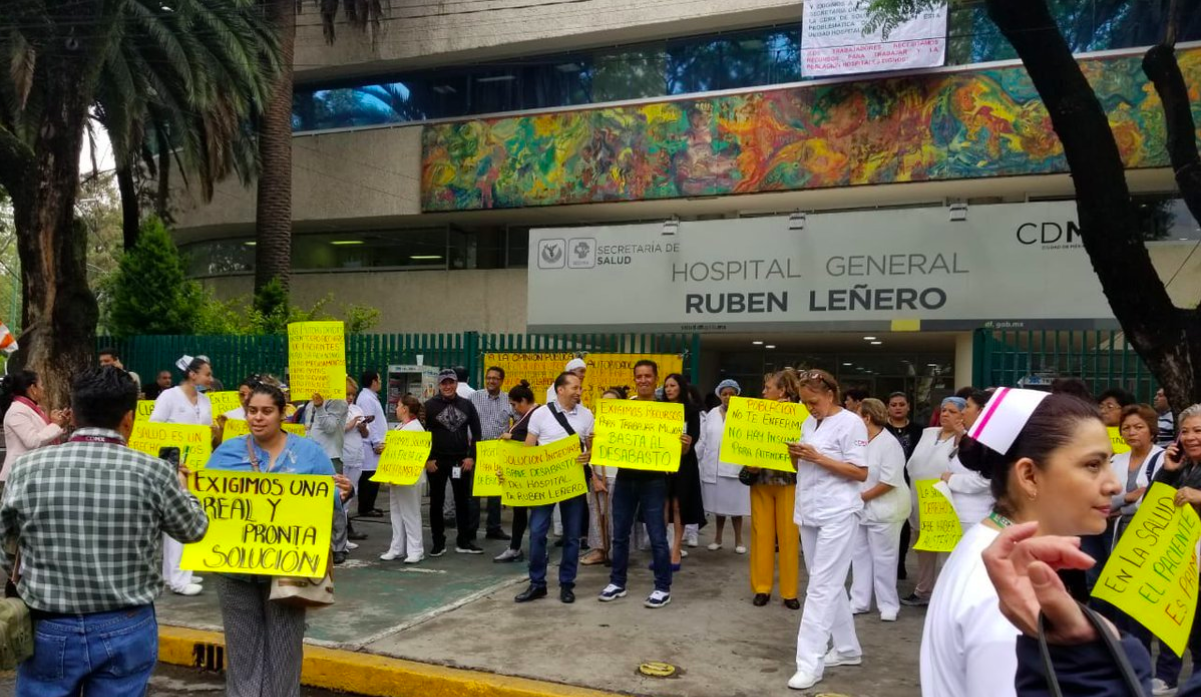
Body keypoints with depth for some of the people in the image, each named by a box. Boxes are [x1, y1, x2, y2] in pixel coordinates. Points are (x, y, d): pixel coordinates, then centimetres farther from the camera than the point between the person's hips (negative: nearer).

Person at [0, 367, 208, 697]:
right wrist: (181, 487, 25)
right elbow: (194, 529, 5)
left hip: (49, 631, 1)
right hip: (127, 630, -1)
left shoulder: (27, 468, -8)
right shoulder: (153, 472, -12)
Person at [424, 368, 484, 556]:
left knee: (463, 501, 8)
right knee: (436, 502, 4)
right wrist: (427, 459, -8)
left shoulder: (466, 405, 5)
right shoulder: (430, 405, -2)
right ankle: (438, 543, 13)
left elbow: (476, 433, 6)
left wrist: (471, 457, -3)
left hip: (461, 461, 2)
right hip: (437, 462, -2)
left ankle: (464, 542, 17)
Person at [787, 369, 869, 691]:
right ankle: (847, 649, 28)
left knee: (821, 587, -8)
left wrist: (818, 458, -20)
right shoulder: (809, 422, 12)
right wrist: (795, 455, -5)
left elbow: (860, 472, -14)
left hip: (837, 515, -8)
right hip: (809, 513, 8)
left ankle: (810, 663, -6)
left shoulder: (851, 423, -10)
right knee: (829, 584, 15)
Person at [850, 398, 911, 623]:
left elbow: (889, 481, -20)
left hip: (883, 509, -8)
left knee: (883, 559, 1)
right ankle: (860, 602, 19)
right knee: (860, 556, 11)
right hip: (861, 509, 8)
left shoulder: (889, 444, -15)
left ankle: (888, 605, 12)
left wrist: (863, 497, -16)